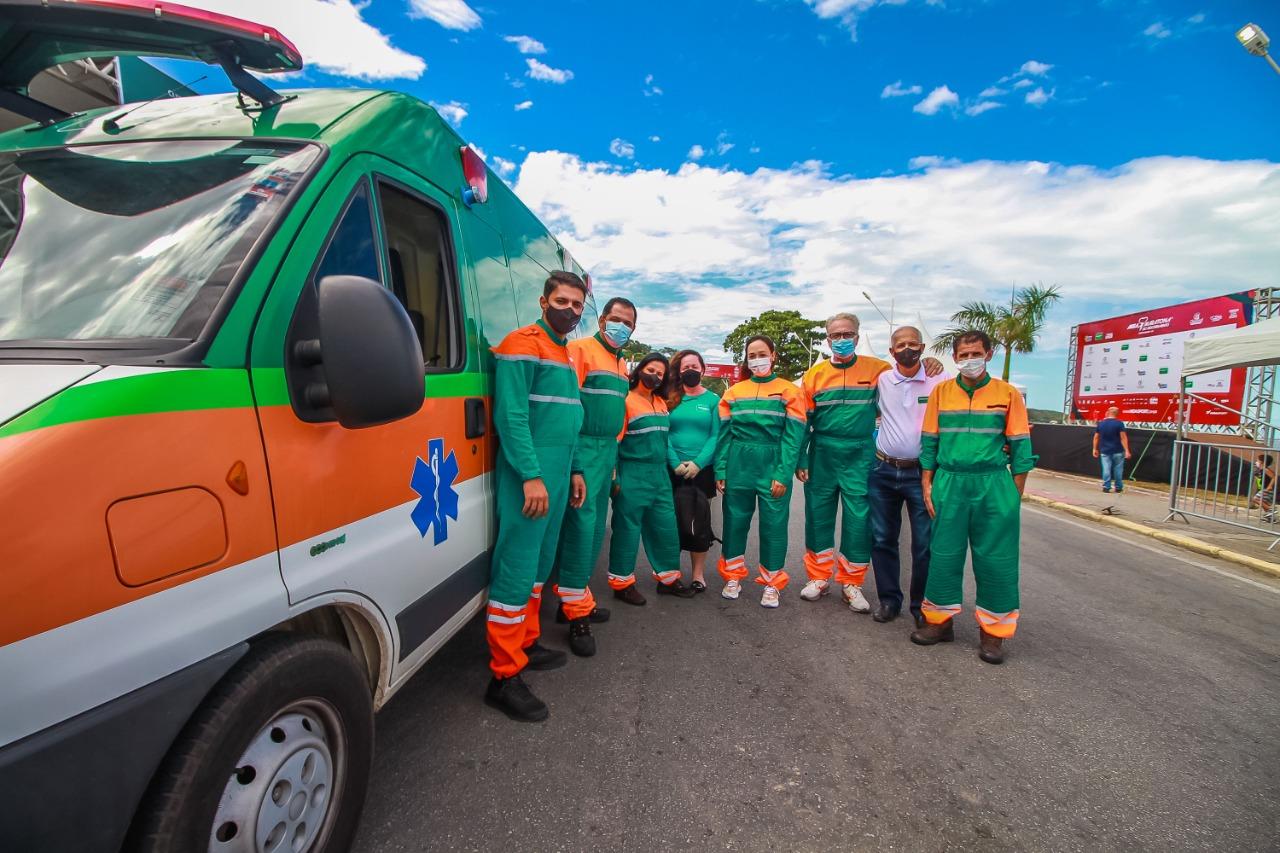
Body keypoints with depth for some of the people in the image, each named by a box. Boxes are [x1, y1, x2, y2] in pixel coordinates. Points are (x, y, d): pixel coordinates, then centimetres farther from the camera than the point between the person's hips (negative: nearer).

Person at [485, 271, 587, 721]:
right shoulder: (522, 345, -9)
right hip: (528, 476, -9)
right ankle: (504, 677, 4)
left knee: (540, 566, 17)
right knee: (516, 572, -5)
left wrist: (569, 471, 20)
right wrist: (530, 475, -22)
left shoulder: (565, 353, 19)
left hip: (556, 477, 10)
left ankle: (525, 643, 32)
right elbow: (510, 415, -18)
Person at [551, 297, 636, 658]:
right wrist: (574, 467, -22)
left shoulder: (622, 364, 16)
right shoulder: (580, 350, -10)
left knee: (595, 529, 14)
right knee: (581, 525, -7)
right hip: (583, 450, -9)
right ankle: (576, 614, 5)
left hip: (608, 452, 9)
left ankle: (575, 597, 28)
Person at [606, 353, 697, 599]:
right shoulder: (626, 400, -9)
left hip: (660, 474, 7)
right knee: (627, 529, 3)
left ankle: (668, 578, 26)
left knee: (666, 527, 11)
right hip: (632, 475, -7)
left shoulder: (662, 403, 13)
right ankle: (622, 582, 17)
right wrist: (615, 477, -14)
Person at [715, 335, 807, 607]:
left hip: (772, 467, -2)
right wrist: (720, 470, -1)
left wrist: (783, 475, -12)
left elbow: (793, 437, -5)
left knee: (773, 524, 4)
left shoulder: (789, 392, 1)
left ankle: (772, 583, 20)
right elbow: (725, 435, 6)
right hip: (738, 465, 2)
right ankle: (733, 577, 26)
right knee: (734, 521, 9)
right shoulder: (734, 392, 8)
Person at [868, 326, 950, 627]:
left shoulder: (941, 380, -3)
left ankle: (921, 605, 20)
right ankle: (889, 599, 24)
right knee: (882, 539, 9)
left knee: (925, 544, 3)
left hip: (921, 472, -2)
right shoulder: (881, 380, 4)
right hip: (883, 471, 3)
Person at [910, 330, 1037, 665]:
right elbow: (929, 442, 7)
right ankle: (940, 621, 22)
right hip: (949, 483, 1)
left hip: (993, 486, -1)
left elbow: (1020, 448, 3)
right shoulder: (941, 392, 5)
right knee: (944, 555, 7)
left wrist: (1016, 494, 0)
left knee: (995, 559, 4)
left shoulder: (1007, 393, 1)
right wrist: (927, 485, 3)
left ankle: (993, 631, 19)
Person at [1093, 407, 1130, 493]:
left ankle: (1106, 487, 0)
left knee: (1106, 469, 2)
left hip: (1105, 451, 2)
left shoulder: (1100, 423, 3)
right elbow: (1123, 437, -13)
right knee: (1118, 470, 8)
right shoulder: (1119, 423, -8)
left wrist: (1095, 449, 15)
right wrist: (1126, 450, -12)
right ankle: (1118, 488, 14)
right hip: (1117, 451, -2)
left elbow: (1096, 437, 7)